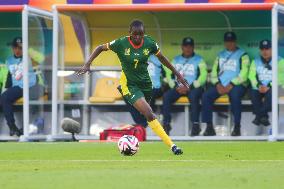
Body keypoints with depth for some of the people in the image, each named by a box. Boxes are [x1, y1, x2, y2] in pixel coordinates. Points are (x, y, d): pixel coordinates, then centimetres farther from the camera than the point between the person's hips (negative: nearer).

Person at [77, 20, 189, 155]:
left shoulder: (149, 43, -8)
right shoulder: (121, 43, -15)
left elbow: (161, 58, 8)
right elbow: (100, 48, -3)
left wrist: (177, 74, 11)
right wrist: (87, 65, -13)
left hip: (145, 82, 5)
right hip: (129, 85, -5)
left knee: (142, 117, 14)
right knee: (149, 114, -19)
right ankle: (171, 145, -21)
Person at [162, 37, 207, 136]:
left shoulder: (199, 60, 6)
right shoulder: (176, 60, 18)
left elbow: (203, 76, -5)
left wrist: (190, 87, -15)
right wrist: (176, 87, -5)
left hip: (194, 87, -3)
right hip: (178, 88, 3)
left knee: (193, 95, -37)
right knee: (166, 96, -24)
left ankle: (195, 124, -34)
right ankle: (166, 124, -22)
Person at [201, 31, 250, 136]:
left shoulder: (242, 55, 3)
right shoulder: (220, 55, 20)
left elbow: (243, 74, -7)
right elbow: (214, 72, 15)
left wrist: (230, 85, -17)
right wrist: (218, 84, -4)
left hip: (236, 85, -5)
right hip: (220, 85, 5)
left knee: (235, 95, -38)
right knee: (206, 96, -21)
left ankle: (237, 127, -32)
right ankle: (209, 127, -19)